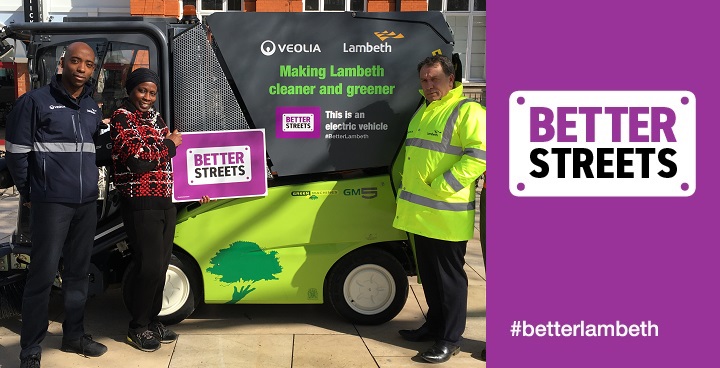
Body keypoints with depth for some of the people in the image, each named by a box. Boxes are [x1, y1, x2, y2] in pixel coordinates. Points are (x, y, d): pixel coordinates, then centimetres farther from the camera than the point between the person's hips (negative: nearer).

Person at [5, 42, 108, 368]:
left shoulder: (93, 108, 12)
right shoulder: (36, 101, -6)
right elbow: (17, 151, -4)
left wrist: (89, 184, 16)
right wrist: (28, 193, 2)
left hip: (87, 203, 6)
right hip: (52, 203, -6)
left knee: (79, 271, 13)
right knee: (43, 274, -6)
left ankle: (73, 334, 27)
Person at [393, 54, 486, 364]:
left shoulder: (467, 111, -10)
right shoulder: (422, 112, 18)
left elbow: (478, 156, -21)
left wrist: (440, 187, -22)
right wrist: (407, 192, 18)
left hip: (446, 215, -8)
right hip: (419, 213, 8)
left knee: (449, 278, 2)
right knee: (428, 275, 18)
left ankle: (450, 339, 11)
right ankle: (434, 324, 32)